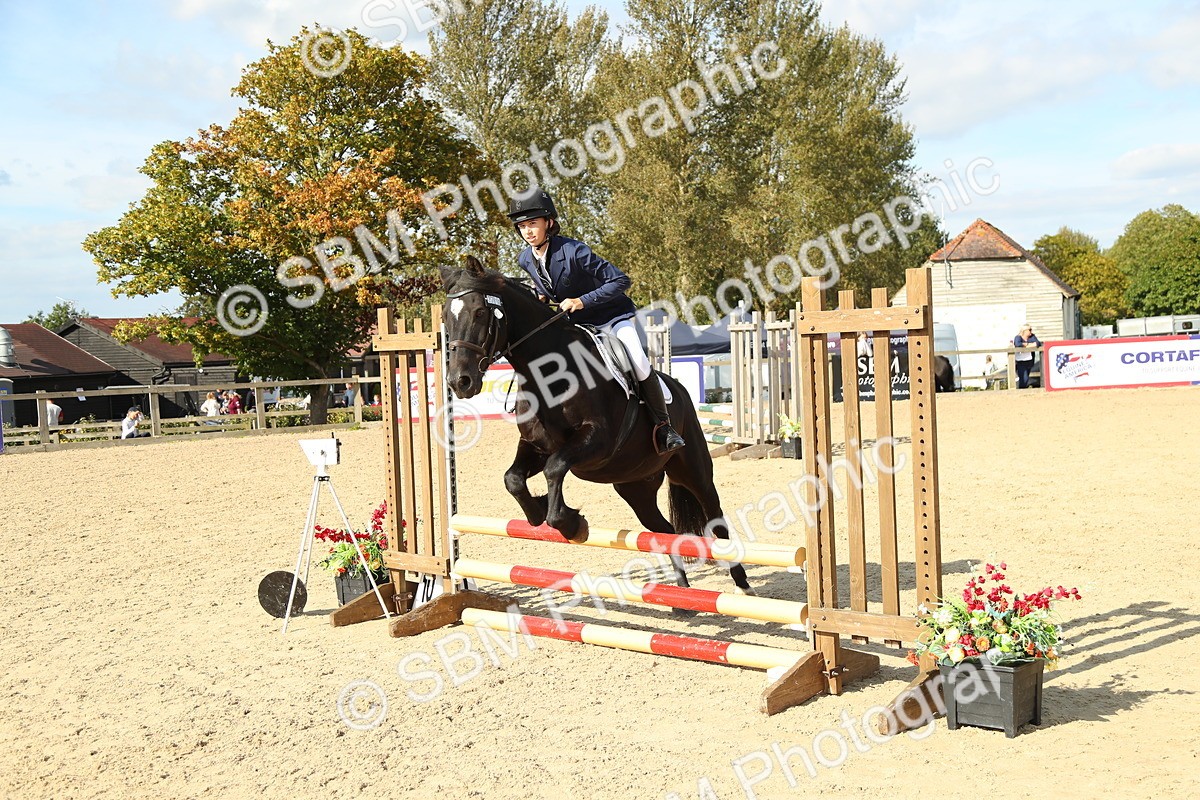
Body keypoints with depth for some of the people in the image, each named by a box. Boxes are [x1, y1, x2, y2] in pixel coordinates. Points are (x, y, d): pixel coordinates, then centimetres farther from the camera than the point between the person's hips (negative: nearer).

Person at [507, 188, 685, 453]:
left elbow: (621, 280, -25)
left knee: (639, 364, -26)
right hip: (572, 324, 7)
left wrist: (582, 301, -31)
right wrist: (542, 298, -3)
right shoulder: (525, 260, -5)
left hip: (611, 317, -7)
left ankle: (663, 426, -12)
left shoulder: (573, 251, -26)